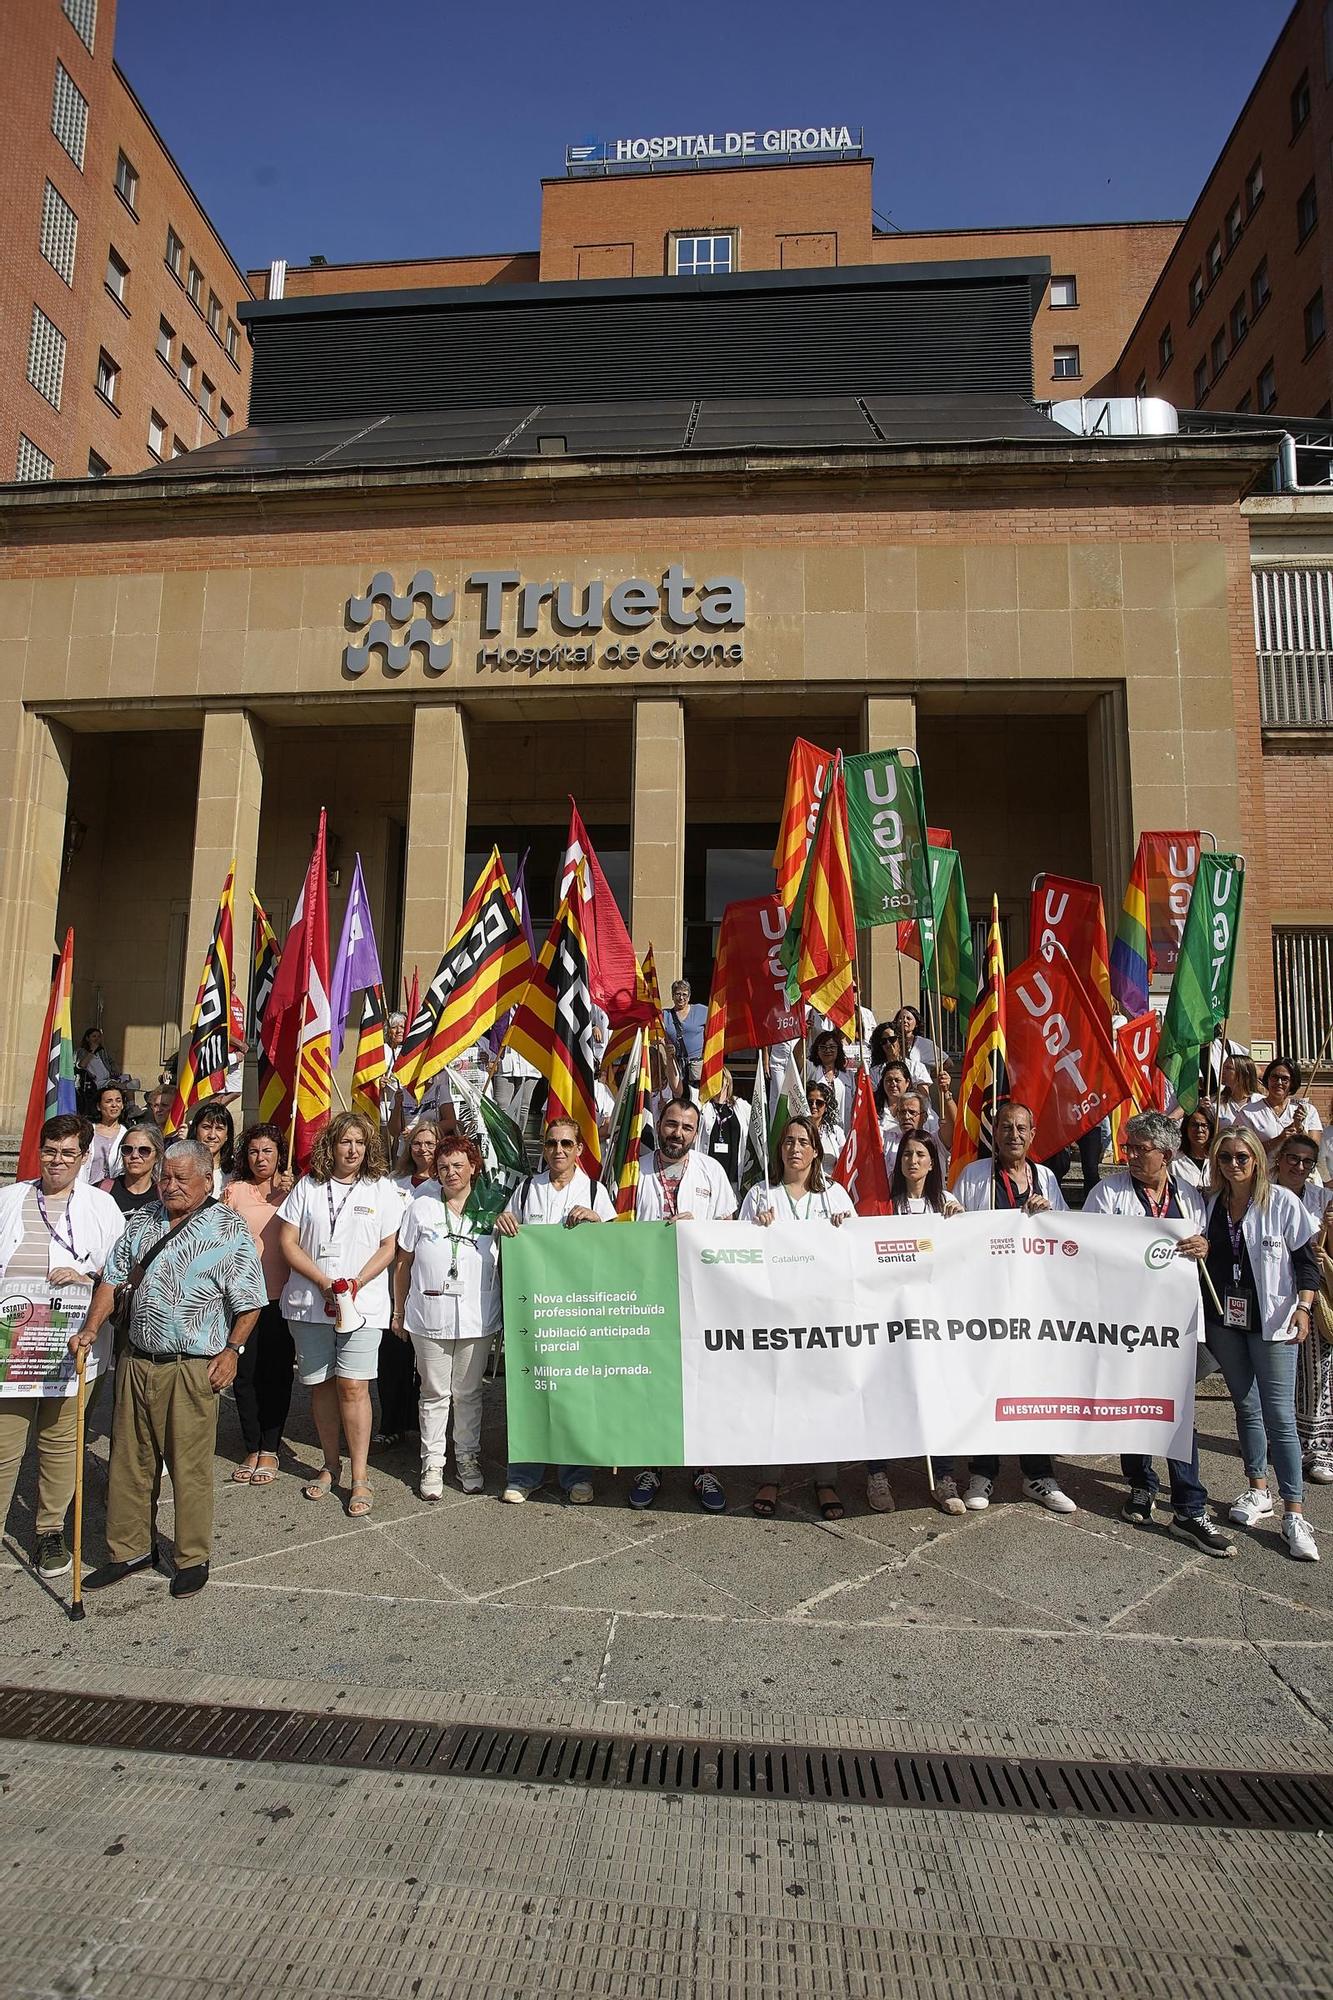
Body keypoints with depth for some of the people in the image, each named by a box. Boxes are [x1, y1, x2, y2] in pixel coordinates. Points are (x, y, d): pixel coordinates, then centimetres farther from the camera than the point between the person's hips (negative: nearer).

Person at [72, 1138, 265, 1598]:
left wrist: (231, 1350, -11)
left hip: (193, 1368, -5)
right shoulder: (142, 1222, 10)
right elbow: (112, 1279, 13)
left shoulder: (229, 1230, -6)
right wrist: (91, 1328, 2)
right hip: (137, 1361, 5)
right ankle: (130, 1549, 32)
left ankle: (193, 1559, 20)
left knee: (190, 1466, 4)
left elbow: (249, 1302, -5)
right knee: (128, 1461, 14)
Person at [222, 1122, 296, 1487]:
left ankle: (270, 1450, 17)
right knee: (244, 1373, 4)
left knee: (277, 1372, 4)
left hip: (281, 1295, 0)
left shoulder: (291, 1190, 6)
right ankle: (252, 1449, 19)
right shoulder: (235, 1190, 5)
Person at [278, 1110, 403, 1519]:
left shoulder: (382, 1189, 4)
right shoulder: (308, 1187, 6)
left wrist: (356, 1283, -12)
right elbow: (288, 1242, 2)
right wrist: (323, 1281, -11)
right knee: (320, 1384, 9)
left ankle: (360, 1479, 1)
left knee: (353, 1386, -7)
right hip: (309, 1302, 2)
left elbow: (388, 1247, 3)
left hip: (362, 1302, -2)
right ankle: (331, 1465, 25)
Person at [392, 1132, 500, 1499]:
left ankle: (468, 1458, 24)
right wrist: (398, 1311, 7)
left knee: (468, 1393, 10)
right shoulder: (420, 1207, 4)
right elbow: (403, 1262, 8)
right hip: (429, 1317, 0)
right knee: (435, 1393, 7)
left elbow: (507, 1263, 11)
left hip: (476, 1320, 0)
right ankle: (432, 1464, 18)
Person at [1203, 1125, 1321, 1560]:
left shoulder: (1283, 1202, -6)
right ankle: (1257, 1491, 29)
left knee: (1279, 1415, -7)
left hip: (1271, 1322, -4)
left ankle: (1294, 1513, 0)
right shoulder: (1212, 1205, 4)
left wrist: (1302, 1306, -14)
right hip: (1224, 1319, 4)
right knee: (1245, 1406, 15)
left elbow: (1305, 1260, -3)